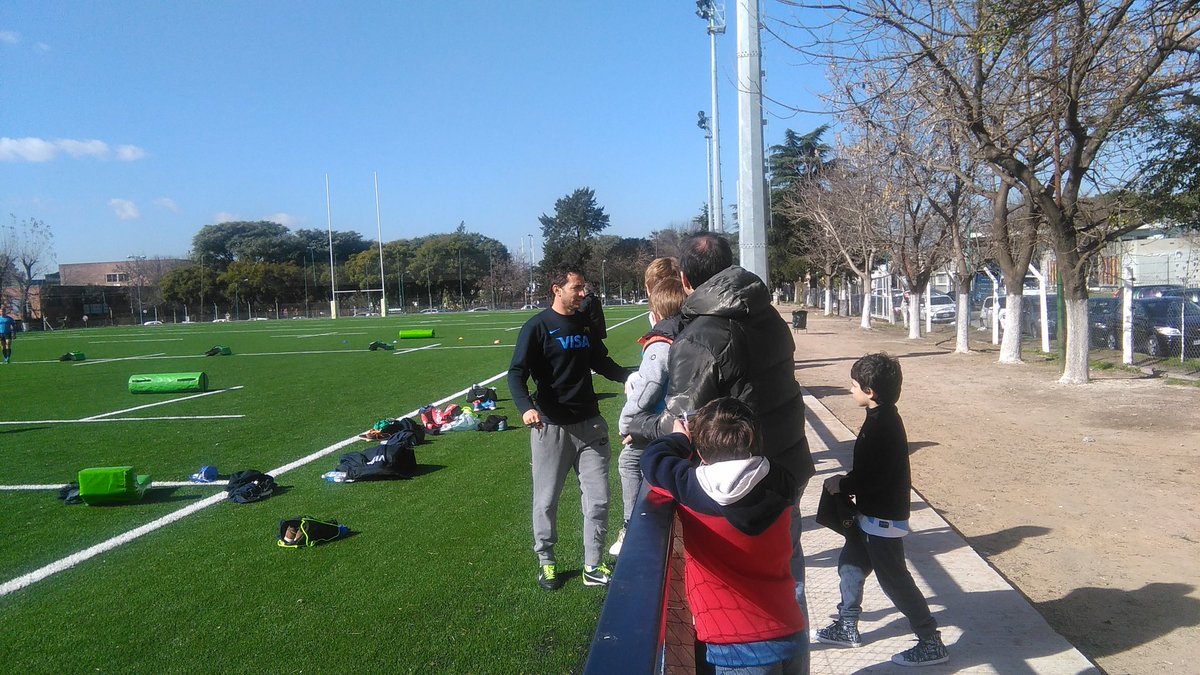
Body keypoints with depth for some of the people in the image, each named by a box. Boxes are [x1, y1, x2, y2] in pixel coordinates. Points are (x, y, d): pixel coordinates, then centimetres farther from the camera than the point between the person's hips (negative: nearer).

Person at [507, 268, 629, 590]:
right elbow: (517, 373, -13)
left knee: (598, 499, 6)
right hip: (551, 427, -5)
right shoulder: (537, 327, -8)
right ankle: (546, 561, 27)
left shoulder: (585, 324, 9)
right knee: (546, 500, 7)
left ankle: (593, 567, 19)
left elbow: (602, 363, 20)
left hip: (590, 424, 5)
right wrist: (526, 407, -32)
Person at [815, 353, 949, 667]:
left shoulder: (883, 426, -25)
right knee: (850, 564, 20)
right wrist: (845, 481, 4)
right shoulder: (881, 418, 5)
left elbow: (877, 478, -27)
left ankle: (931, 644, 13)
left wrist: (842, 484, -15)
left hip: (883, 519, -10)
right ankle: (847, 626, 35)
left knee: (894, 580, 1)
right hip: (870, 515, 10)